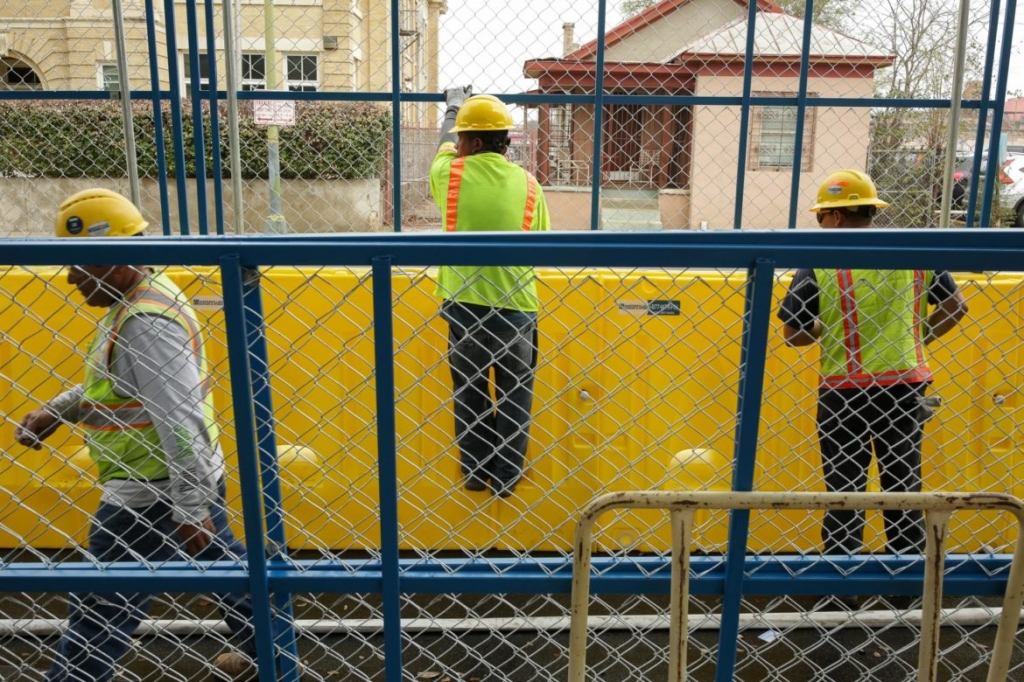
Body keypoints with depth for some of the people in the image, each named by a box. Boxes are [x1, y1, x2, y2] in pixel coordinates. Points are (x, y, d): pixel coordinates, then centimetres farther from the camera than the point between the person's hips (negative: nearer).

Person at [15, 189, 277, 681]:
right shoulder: (142, 296, 7)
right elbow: (108, 384, 21)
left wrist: (191, 511, -25)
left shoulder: (146, 323, -25)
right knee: (222, 560, 23)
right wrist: (53, 411, 11)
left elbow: (181, 424, -28)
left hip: (151, 494, -11)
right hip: (190, 479, 11)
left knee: (98, 610, 4)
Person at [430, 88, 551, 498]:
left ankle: (475, 471, 26)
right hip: (516, 306, 0)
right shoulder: (528, 184, -3)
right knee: (514, 395, 13)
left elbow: (444, 147, 18)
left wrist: (452, 106, 35)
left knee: (470, 394, 15)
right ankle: (506, 476, 22)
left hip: (463, 303, 0)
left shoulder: (450, 174, -6)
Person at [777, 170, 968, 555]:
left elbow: (792, 332, -9)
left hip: (845, 390, -3)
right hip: (905, 386, 4)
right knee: (904, 487, 17)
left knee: (844, 489, 9)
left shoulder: (819, 263, -10)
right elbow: (955, 307, 8)